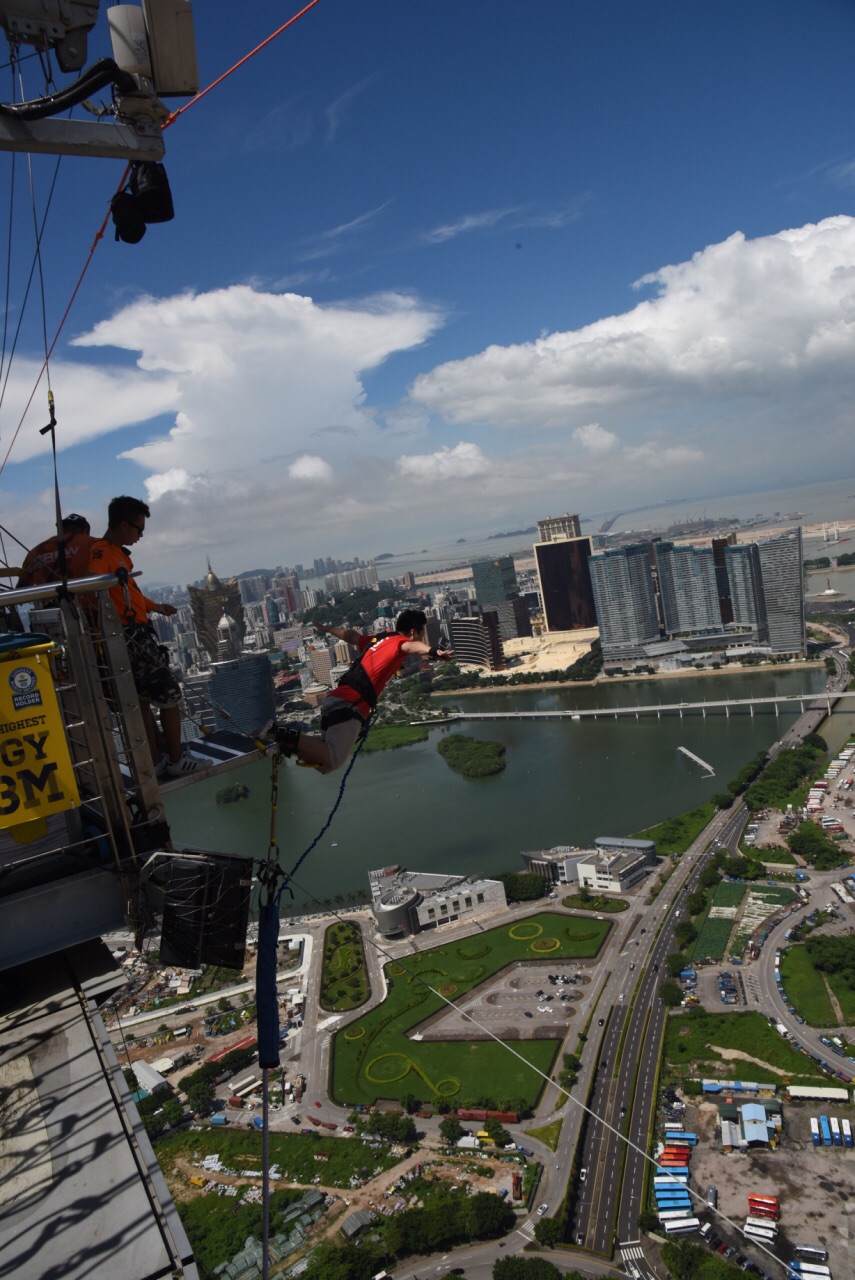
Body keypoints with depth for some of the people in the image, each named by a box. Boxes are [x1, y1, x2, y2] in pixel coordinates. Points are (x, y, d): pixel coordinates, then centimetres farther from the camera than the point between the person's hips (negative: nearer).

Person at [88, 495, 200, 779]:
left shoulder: (117, 552, 14)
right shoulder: (103, 552, -17)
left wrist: (156, 607, 39)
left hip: (136, 634, 10)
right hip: (133, 636, -10)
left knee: (143, 700, 16)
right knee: (169, 695, 2)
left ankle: (156, 761, 25)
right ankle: (176, 760, 12)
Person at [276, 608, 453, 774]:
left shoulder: (377, 639, 23)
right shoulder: (399, 641, 0)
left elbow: (350, 635, 40)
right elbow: (412, 646, -26)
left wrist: (325, 629, 59)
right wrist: (433, 651, -46)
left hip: (335, 698, 9)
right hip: (349, 704, -9)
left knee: (324, 762, 13)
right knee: (331, 761, -18)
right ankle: (290, 738, -21)